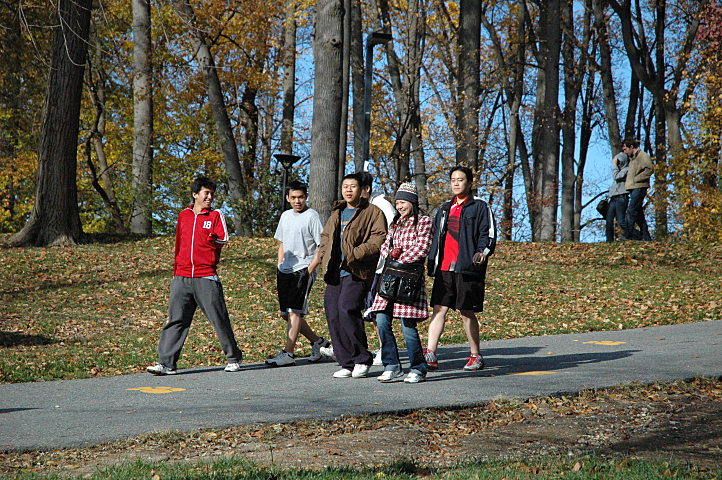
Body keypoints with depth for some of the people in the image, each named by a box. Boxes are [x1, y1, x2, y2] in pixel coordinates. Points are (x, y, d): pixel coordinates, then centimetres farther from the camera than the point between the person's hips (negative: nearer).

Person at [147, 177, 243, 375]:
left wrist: (216, 239, -23)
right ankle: (166, 363, -1)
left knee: (219, 319, 1)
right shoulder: (183, 216, 16)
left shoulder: (216, 215, 6)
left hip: (207, 278, -3)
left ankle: (234, 359, 15)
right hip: (182, 278, 3)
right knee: (175, 321, -1)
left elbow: (224, 238, -6)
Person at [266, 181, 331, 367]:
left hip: (303, 270, -8)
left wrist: (309, 270, -15)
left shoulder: (312, 216, -7)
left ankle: (288, 354, -14)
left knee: (294, 311, -13)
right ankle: (317, 342, 23)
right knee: (286, 314, 9)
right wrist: (279, 270, 16)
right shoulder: (285, 216, 15)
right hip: (285, 270, 8)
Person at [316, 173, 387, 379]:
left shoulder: (372, 212, 2)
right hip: (335, 273, 7)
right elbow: (325, 237, 31)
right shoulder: (337, 213, 23)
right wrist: (324, 257, 12)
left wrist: (356, 254, -18)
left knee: (346, 310, -21)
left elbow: (379, 239, -8)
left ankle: (362, 359, -7)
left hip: (356, 272, -7)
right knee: (333, 315, 0)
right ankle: (347, 363, 9)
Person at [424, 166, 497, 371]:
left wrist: (482, 252, -21)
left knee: (467, 312, 1)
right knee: (438, 309, -3)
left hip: (467, 268, -5)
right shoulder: (444, 208, 20)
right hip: (444, 268, 5)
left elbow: (488, 233, -4)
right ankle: (430, 355, -7)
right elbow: (435, 235, 25)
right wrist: (432, 261, 15)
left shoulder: (480, 207, 3)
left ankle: (475, 356, 14)